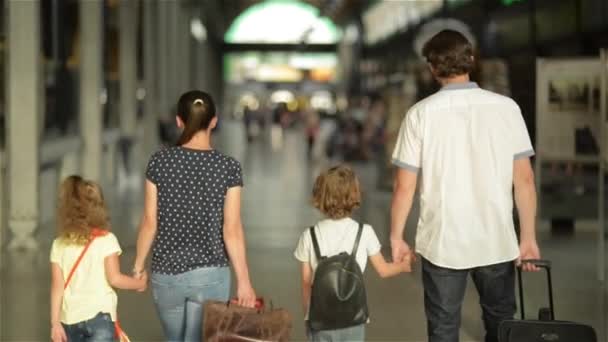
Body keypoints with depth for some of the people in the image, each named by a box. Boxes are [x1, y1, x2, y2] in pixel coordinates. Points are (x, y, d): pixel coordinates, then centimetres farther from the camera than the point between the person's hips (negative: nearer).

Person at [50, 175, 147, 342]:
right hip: (99, 315, -4)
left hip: (70, 318, 4)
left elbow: (57, 286, 1)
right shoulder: (106, 240, -6)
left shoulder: (59, 245, 3)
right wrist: (138, 283, 8)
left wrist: (55, 322, 3)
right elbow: (114, 278, -9)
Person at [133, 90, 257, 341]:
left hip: (166, 273, 2)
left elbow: (150, 223, -3)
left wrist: (138, 265, 10)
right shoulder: (228, 167, -8)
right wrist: (244, 281, -2)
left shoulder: (160, 161, -5)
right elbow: (232, 230, -9)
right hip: (210, 275, -1)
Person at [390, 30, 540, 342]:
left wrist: (396, 237, 6)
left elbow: (405, 186, -6)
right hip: (497, 242, 1)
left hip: (442, 243, -1)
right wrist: (528, 238, 2)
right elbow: (524, 179, -5)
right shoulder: (505, 108, -4)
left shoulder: (421, 113, -7)